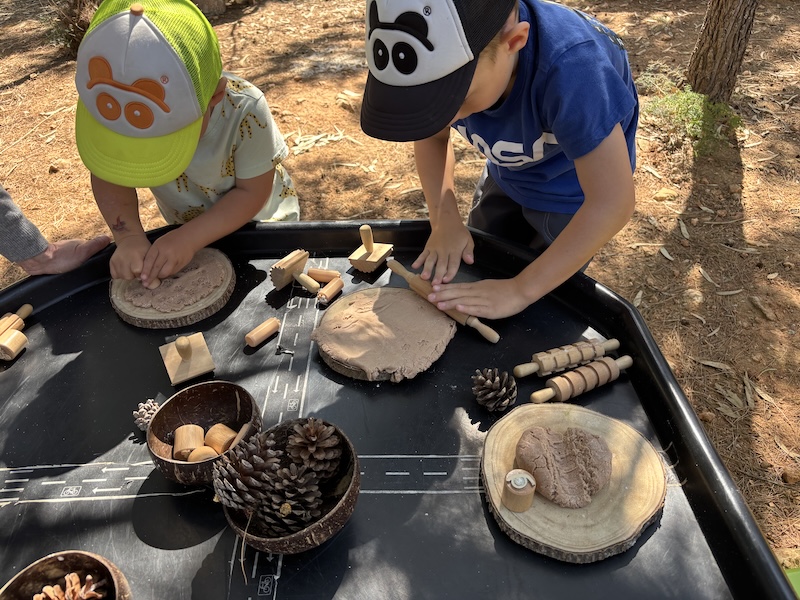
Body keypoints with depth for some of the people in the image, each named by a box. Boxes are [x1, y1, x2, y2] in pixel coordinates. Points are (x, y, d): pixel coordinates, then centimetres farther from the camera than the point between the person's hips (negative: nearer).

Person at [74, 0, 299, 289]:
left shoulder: (246, 112, -40)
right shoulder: (113, 108, -29)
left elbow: (252, 192, -28)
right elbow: (108, 175, -17)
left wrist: (190, 238, -37)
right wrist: (129, 236, -34)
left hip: (258, 221, -3)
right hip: (185, 227, 3)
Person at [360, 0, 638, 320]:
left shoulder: (573, 68, -42)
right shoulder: (445, 54, -26)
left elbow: (611, 202, -38)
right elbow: (431, 136, -7)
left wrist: (521, 290, -37)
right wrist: (445, 220, -21)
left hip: (573, 193, -4)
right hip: (507, 178, 5)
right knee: (476, 272, 19)